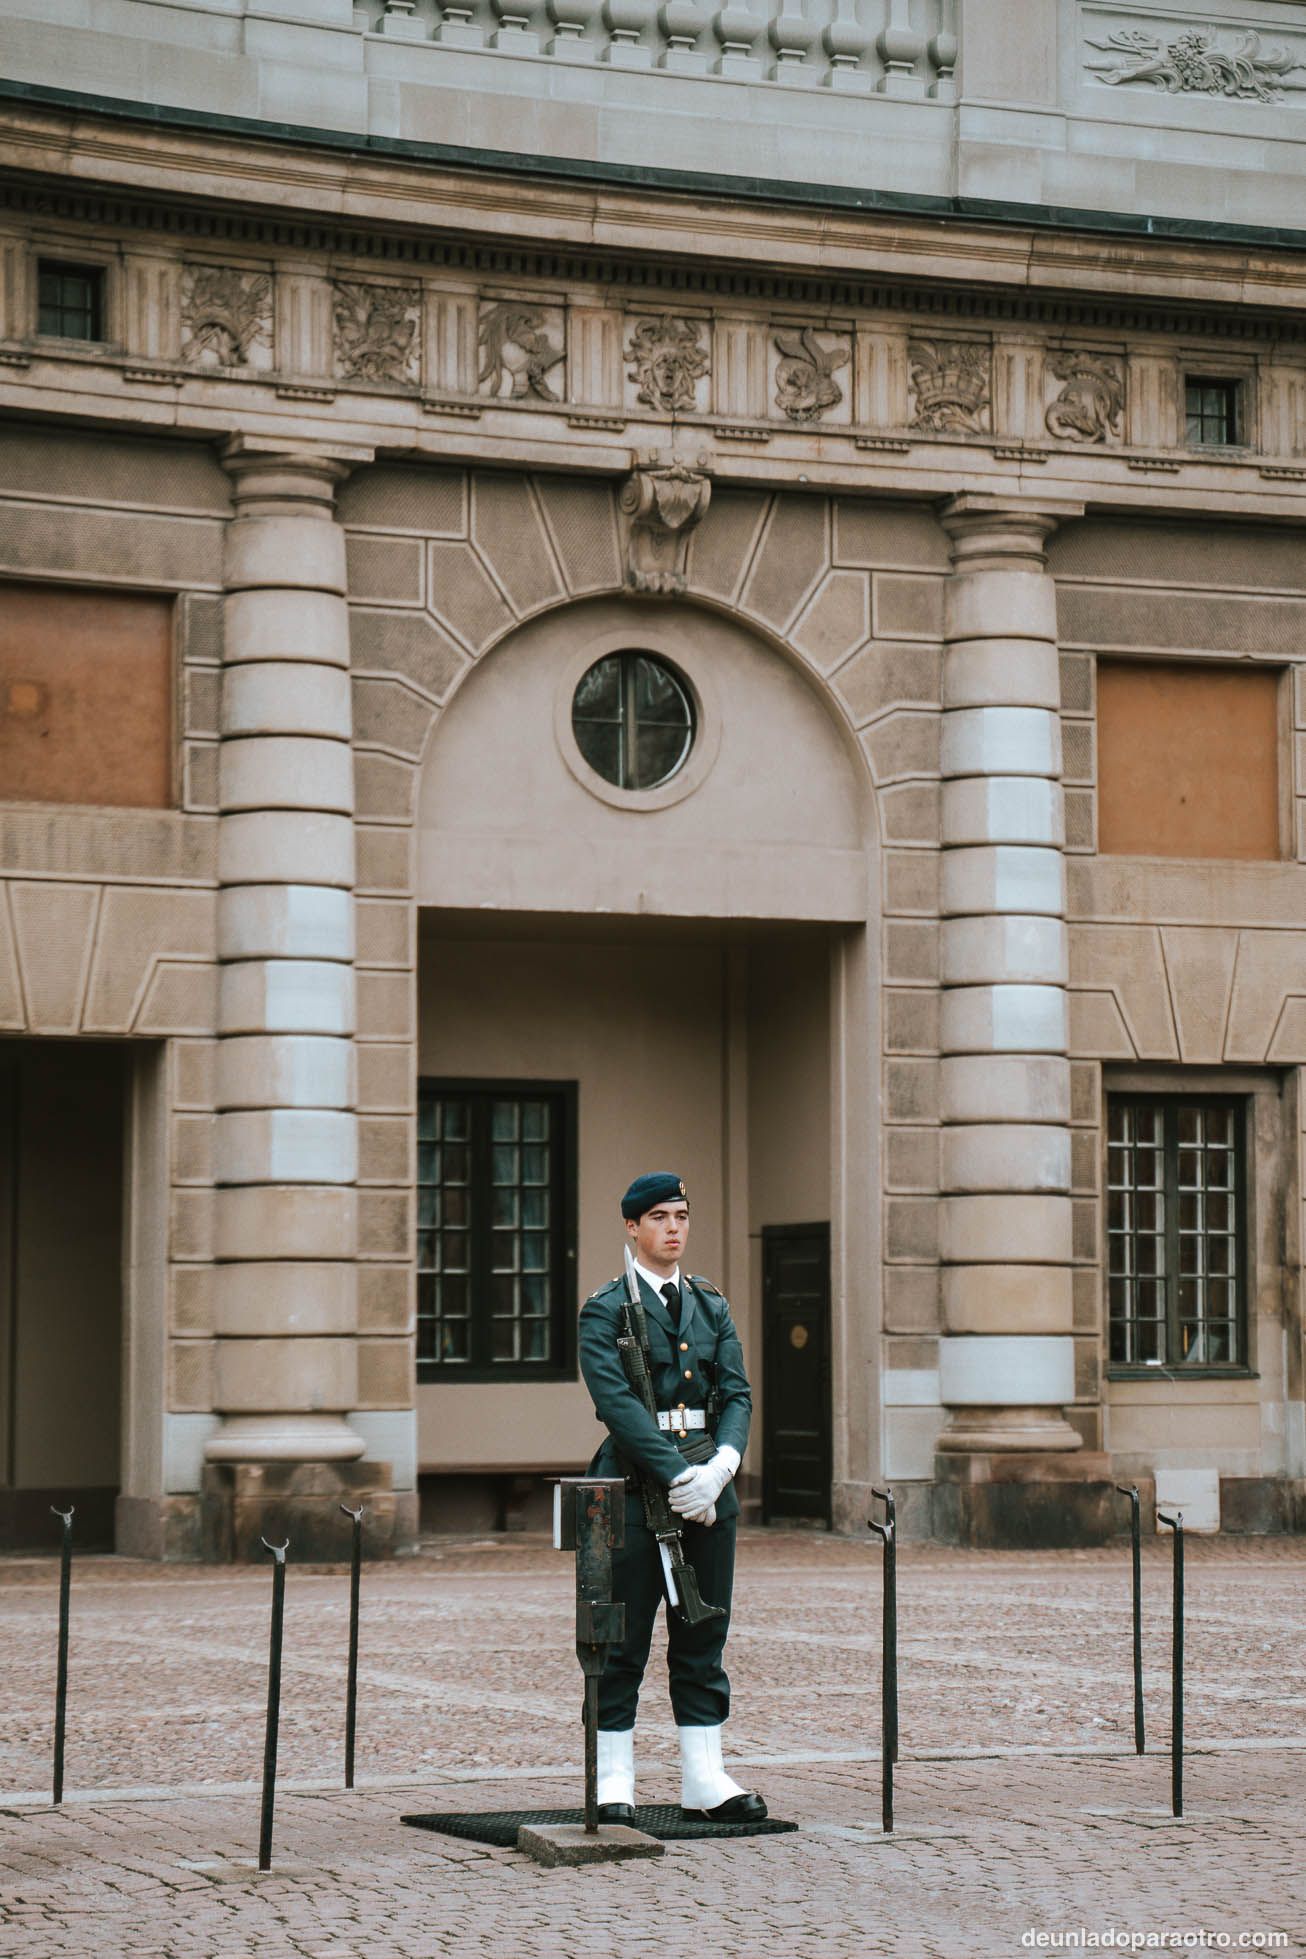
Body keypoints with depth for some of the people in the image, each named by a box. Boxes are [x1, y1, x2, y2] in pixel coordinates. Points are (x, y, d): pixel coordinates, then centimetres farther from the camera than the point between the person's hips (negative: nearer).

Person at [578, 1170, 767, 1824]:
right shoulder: (604, 1311, -2)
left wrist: (721, 1465, -11)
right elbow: (617, 1402, -13)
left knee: (703, 1638, 7)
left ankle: (704, 1780, 11)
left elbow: (737, 1394, 7)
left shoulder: (711, 1305, 15)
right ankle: (614, 1782, 4)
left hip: (708, 1483, 5)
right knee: (622, 1642, -1)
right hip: (635, 1484, -5)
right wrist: (677, 1474, -20)